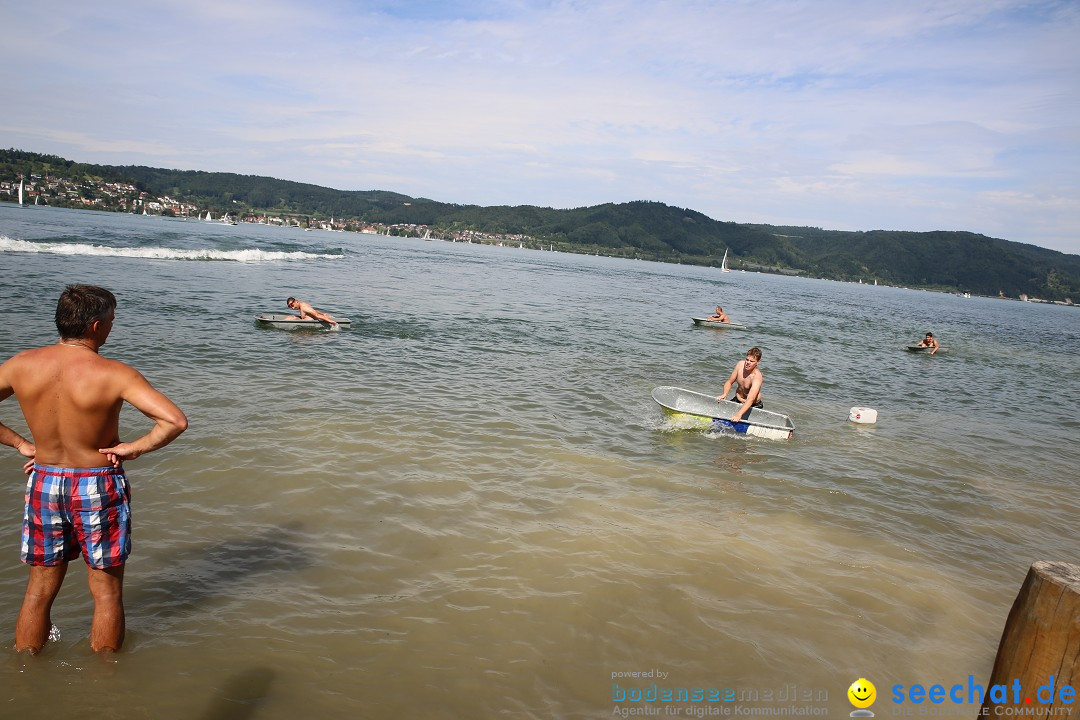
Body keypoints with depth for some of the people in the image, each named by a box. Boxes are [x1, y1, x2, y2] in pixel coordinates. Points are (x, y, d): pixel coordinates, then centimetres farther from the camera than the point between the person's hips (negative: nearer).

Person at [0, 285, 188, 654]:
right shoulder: (114, 374, -21)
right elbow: (175, 421, -30)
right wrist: (134, 448, -15)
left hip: (43, 484, 4)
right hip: (98, 487, -4)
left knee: (38, 592, 21)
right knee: (107, 593, 13)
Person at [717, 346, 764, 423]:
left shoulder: (757, 376, -29)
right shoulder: (740, 365, -12)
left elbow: (750, 399, -40)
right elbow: (729, 382, 1)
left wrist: (739, 415, -51)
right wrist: (724, 394, -19)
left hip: (753, 405, -5)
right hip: (737, 400, 5)